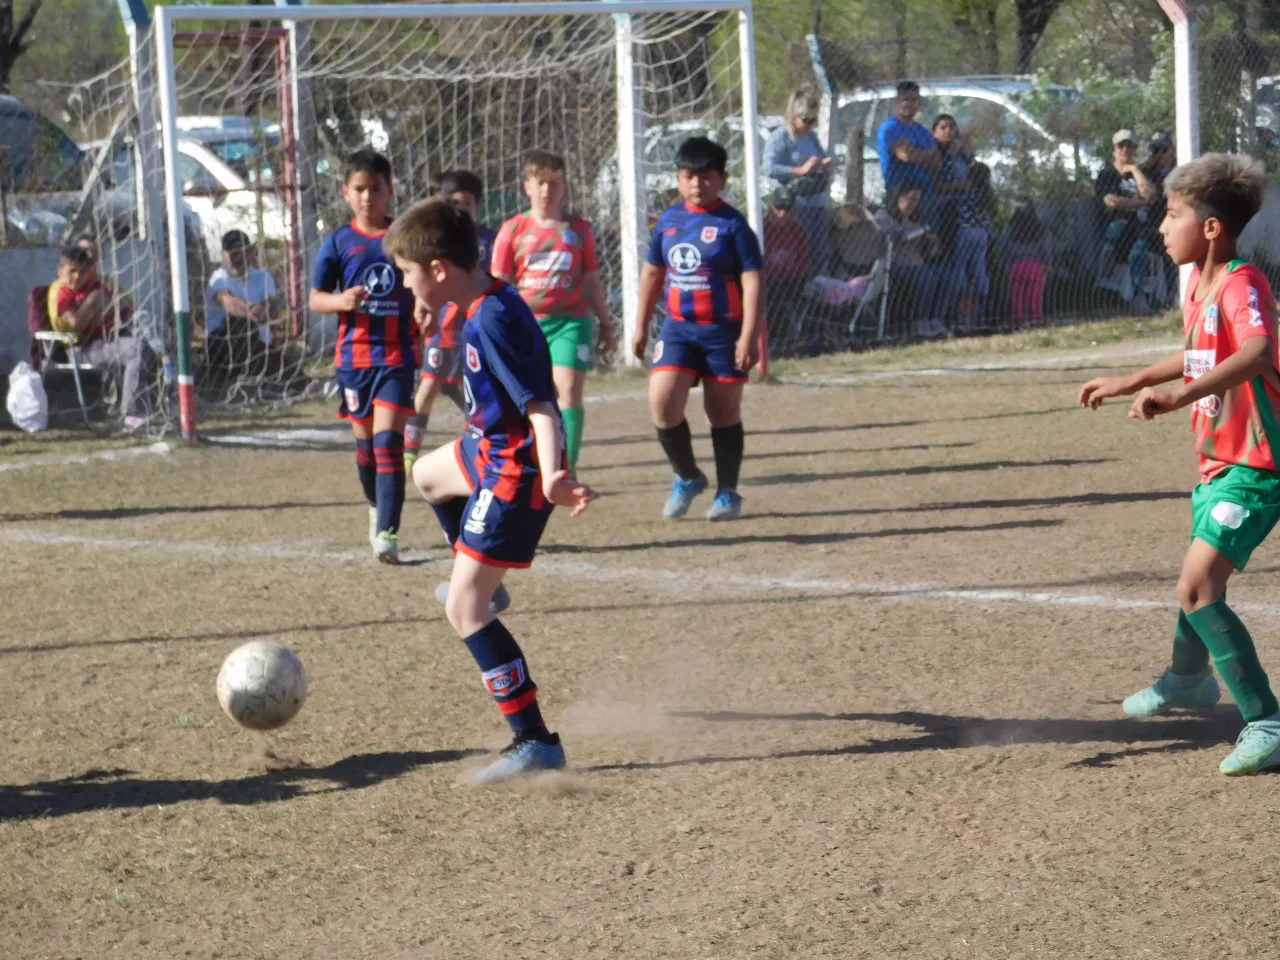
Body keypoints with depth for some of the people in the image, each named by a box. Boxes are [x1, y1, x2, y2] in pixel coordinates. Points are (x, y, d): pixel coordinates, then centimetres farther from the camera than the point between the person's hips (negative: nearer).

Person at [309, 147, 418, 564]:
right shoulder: (339, 242, 1)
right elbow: (315, 298, 2)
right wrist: (341, 300, -17)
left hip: (398, 355, -2)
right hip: (354, 354, 2)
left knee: (388, 438, -13)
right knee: (365, 440, 13)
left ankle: (387, 531, -17)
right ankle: (376, 508, 38)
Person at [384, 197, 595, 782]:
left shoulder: (493, 323, -28)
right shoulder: (483, 307, 2)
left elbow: (540, 406, -34)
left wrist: (551, 476, -49)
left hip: (514, 474, -11)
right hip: (488, 451, 11)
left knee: (463, 609, -12)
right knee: (427, 474, 39)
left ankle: (536, 743, -11)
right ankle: (481, 577, 58)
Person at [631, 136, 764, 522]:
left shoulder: (732, 226, -7)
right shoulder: (669, 221, 7)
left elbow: (752, 283, -10)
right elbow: (653, 273, 19)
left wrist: (748, 337, -17)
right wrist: (641, 326, 18)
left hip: (723, 331, -3)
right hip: (678, 328, 3)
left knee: (724, 411, 5)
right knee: (662, 403, -12)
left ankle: (727, 492, 21)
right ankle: (687, 477, 10)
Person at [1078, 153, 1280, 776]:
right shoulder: (1199, 284, 8)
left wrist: (1177, 397, -54)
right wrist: (1134, 381, 30)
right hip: (1218, 461, 10)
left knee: (1198, 589, -22)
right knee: (1199, 581, 28)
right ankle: (1188, 680, 55)